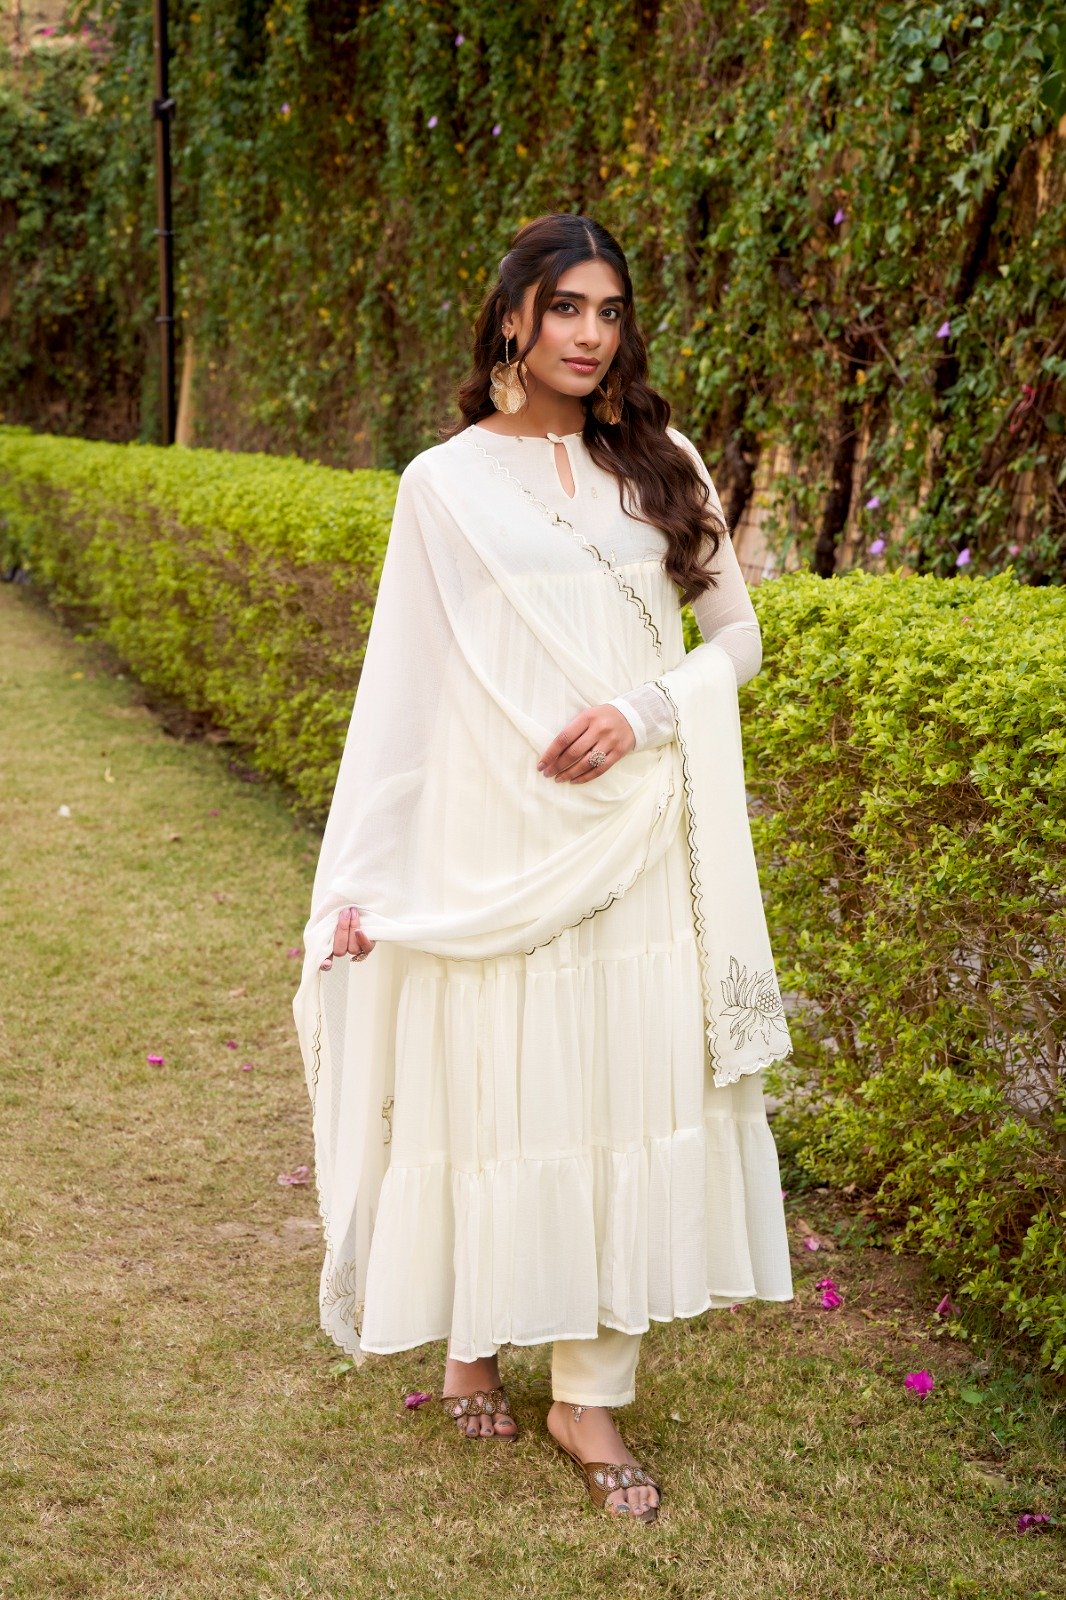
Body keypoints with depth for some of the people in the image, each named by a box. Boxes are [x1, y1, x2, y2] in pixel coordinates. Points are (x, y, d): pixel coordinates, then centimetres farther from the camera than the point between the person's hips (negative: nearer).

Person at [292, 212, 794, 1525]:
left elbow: (736, 640, 10)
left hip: (632, 846, 2)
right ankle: (471, 1335, 28)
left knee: (622, 1092, 2)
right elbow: (400, 685, 2)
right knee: (486, 1087, 4)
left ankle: (590, 1391, 14)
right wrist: (355, 881, -1)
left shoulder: (659, 467, 8)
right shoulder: (443, 483, 2)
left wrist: (644, 708, -10)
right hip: (487, 844, -2)